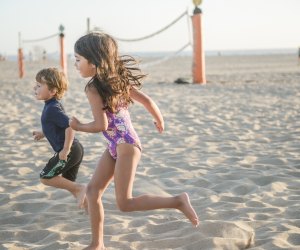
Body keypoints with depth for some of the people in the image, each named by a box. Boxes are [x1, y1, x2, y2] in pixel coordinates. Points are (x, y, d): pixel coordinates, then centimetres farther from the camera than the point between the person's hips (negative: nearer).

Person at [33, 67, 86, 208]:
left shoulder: (52, 109, -19)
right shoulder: (53, 105, 11)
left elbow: (70, 126, -30)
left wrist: (66, 149, -25)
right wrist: (43, 134, 25)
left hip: (69, 152, -10)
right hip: (76, 149, 10)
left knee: (45, 177, -1)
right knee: (68, 182, 18)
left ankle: (79, 189, -2)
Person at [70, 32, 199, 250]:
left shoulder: (93, 88, -17)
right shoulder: (117, 79, 6)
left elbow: (101, 125, -22)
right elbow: (146, 100, 9)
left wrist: (78, 126, -4)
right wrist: (160, 120, 25)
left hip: (126, 145, -9)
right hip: (116, 146, 9)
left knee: (125, 203, -6)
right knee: (92, 190, 9)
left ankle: (178, 201, -3)